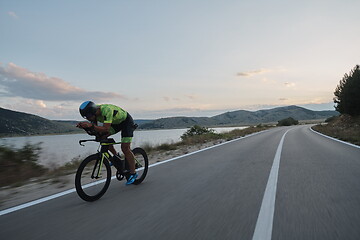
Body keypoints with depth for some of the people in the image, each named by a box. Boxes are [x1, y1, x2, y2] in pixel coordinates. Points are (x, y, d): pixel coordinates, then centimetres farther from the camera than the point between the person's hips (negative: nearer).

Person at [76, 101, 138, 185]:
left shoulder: (107, 110, -37)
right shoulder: (94, 111, -14)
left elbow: (106, 129, -43)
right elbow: (95, 129, -10)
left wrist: (91, 125, -52)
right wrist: (83, 125, -27)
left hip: (127, 121, -8)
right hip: (116, 122, 8)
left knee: (125, 148, -14)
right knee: (102, 136, -10)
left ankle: (133, 173, -2)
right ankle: (116, 156, 9)